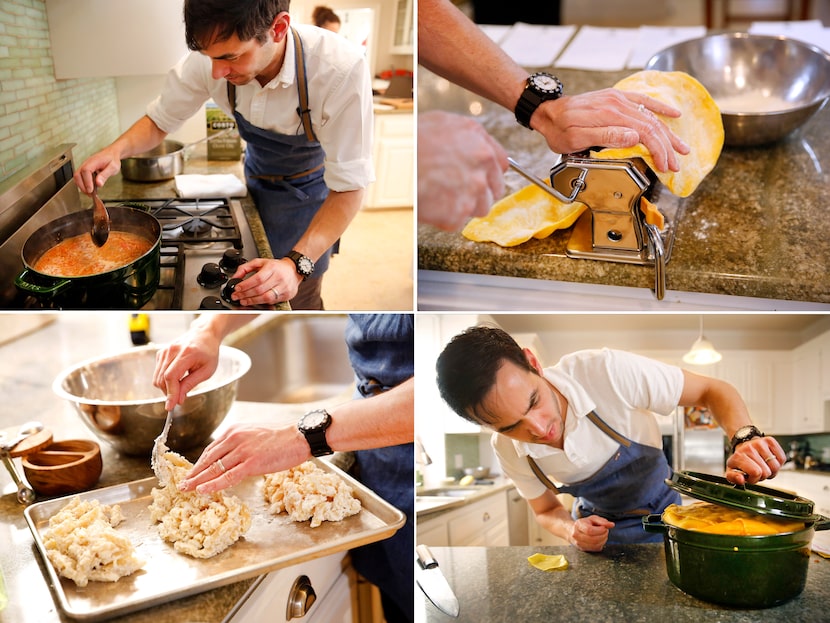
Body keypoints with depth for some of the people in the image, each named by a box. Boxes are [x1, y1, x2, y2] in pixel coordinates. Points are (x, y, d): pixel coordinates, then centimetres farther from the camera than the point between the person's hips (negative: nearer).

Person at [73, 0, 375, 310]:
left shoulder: (341, 70, -39)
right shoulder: (210, 57, -26)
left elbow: (349, 186, -34)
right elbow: (159, 121, -9)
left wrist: (296, 264, -47)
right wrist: (117, 149, -32)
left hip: (307, 190, -3)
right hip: (257, 180, 3)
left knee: (295, 302, 2)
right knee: (255, 294, 15)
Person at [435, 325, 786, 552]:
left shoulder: (605, 372, -34)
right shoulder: (507, 450, -20)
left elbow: (713, 391, -22)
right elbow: (546, 511, -2)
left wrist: (744, 439, -42)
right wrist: (572, 531, -24)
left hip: (661, 516, -1)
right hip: (594, 523, 2)